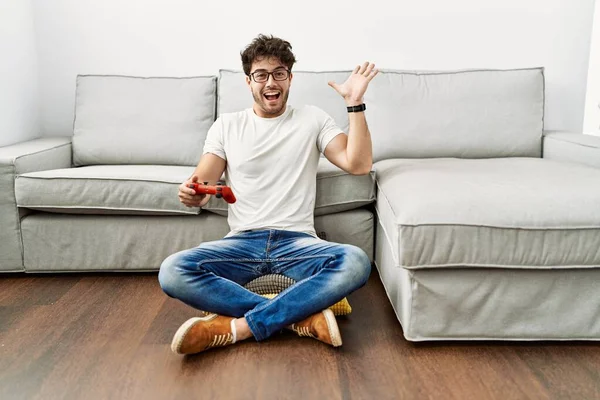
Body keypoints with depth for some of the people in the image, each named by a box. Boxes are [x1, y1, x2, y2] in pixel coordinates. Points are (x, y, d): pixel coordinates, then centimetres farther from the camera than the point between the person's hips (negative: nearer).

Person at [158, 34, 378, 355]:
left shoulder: (312, 119, 11)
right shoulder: (227, 125, 13)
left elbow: (358, 164, 0)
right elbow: (202, 184, 5)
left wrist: (355, 103, -5)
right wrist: (193, 193, -20)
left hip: (297, 241, -1)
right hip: (242, 242, 1)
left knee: (356, 262, -33)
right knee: (172, 272, -28)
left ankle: (238, 327, -27)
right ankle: (303, 316, -25)